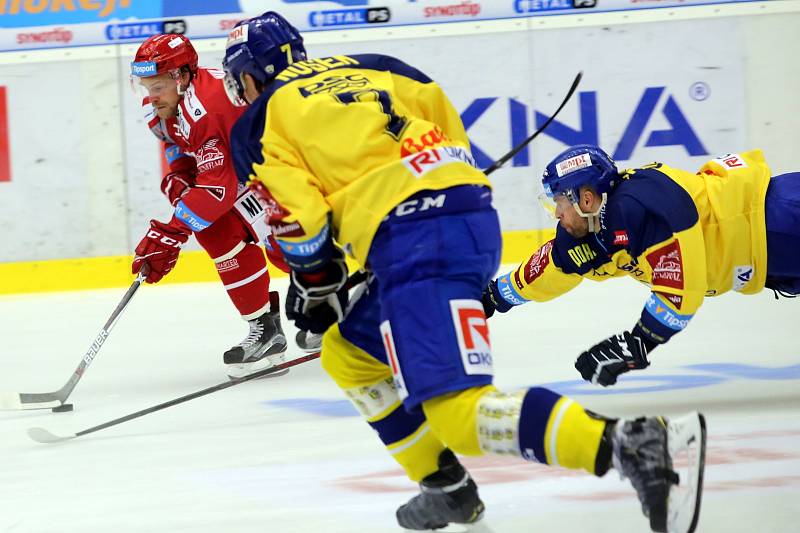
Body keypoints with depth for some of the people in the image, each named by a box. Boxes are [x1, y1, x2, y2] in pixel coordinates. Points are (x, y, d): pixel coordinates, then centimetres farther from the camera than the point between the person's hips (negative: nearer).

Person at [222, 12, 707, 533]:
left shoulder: (261, 124, 10)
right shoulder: (367, 67, 27)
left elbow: (303, 222, 2)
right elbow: (449, 124, 24)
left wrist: (315, 288, 19)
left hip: (417, 244, -8)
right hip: (475, 219, 8)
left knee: (459, 414, -17)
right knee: (348, 356, 27)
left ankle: (633, 443, -34)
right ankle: (447, 488, 26)